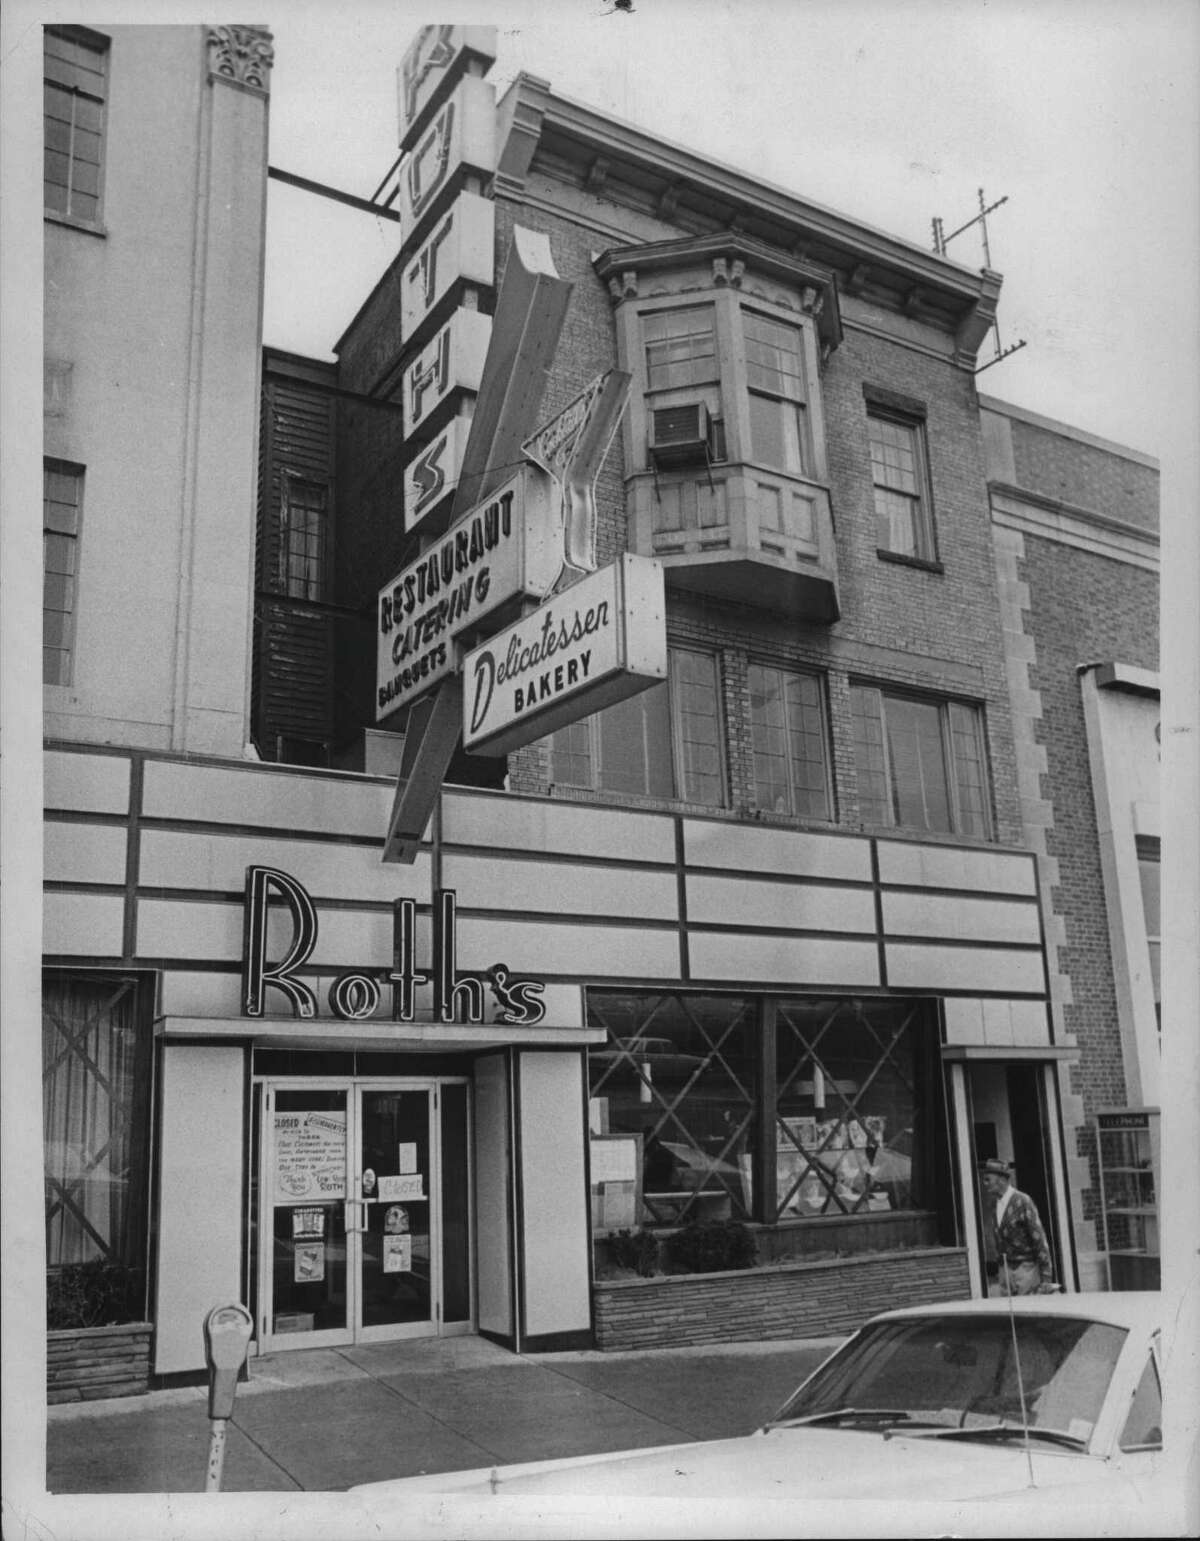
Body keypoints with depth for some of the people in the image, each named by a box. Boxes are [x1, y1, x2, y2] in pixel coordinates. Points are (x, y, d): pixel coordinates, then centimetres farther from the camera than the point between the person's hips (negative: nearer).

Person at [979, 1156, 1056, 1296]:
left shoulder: (1023, 1202, -10)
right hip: (1004, 1272, 6)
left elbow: (1040, 1240, -11)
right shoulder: (995, 1206, 10)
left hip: (1025, 1269, -6)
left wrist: (1046, 1278, -13)